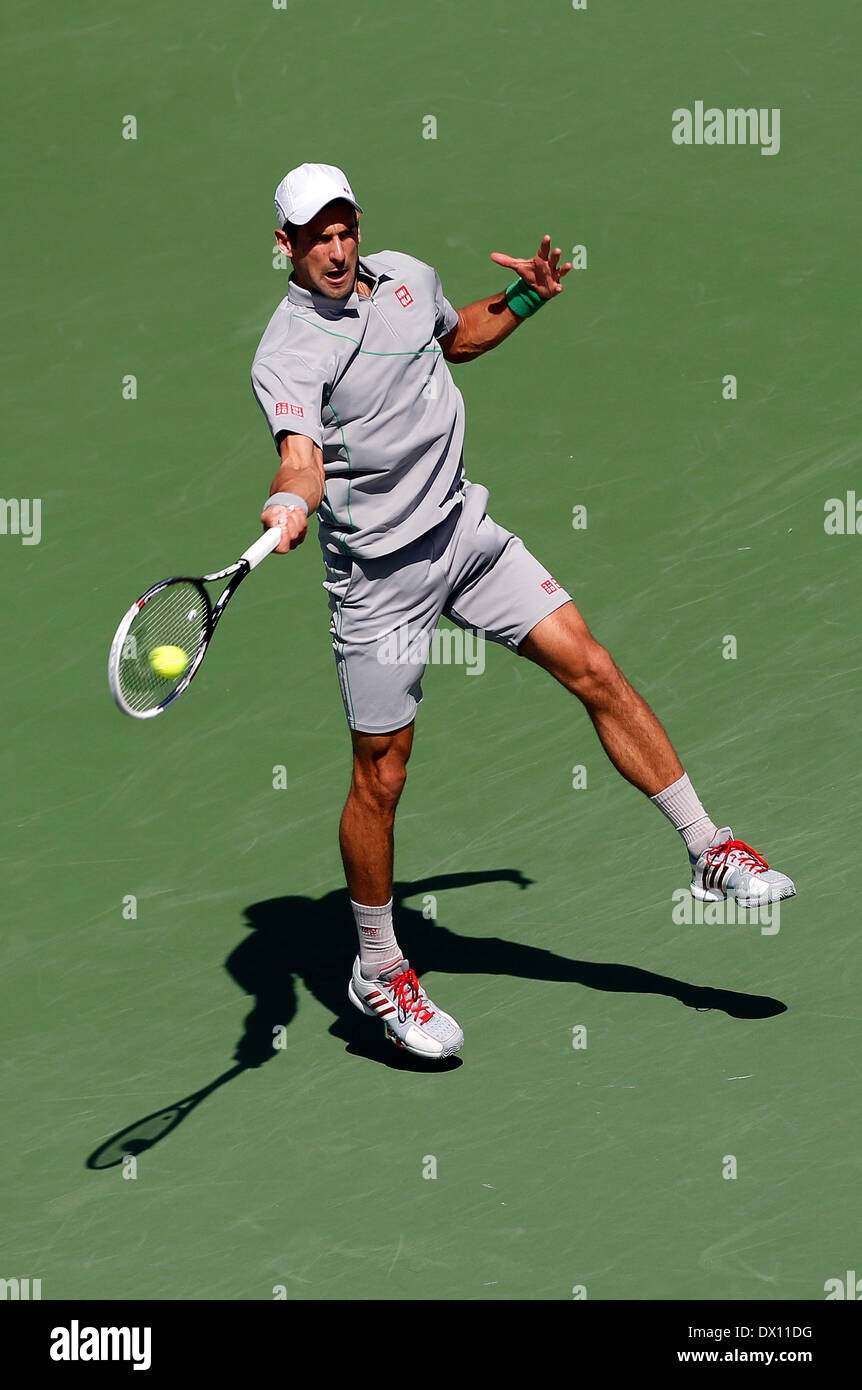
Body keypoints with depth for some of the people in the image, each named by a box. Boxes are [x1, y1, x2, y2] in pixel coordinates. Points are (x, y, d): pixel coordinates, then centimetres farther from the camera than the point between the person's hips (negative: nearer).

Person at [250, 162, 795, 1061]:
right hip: (378, 573, -5)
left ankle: (709, 852, 12)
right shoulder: (285, 353, -17)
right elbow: (301, 454, -34)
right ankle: (377, 971, 18)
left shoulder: (407, 276, 4)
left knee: (596, 673, -1)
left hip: (464, 530, 6)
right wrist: (290, 504, -55)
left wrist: (524, 299, 11)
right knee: (380, 777, 1)